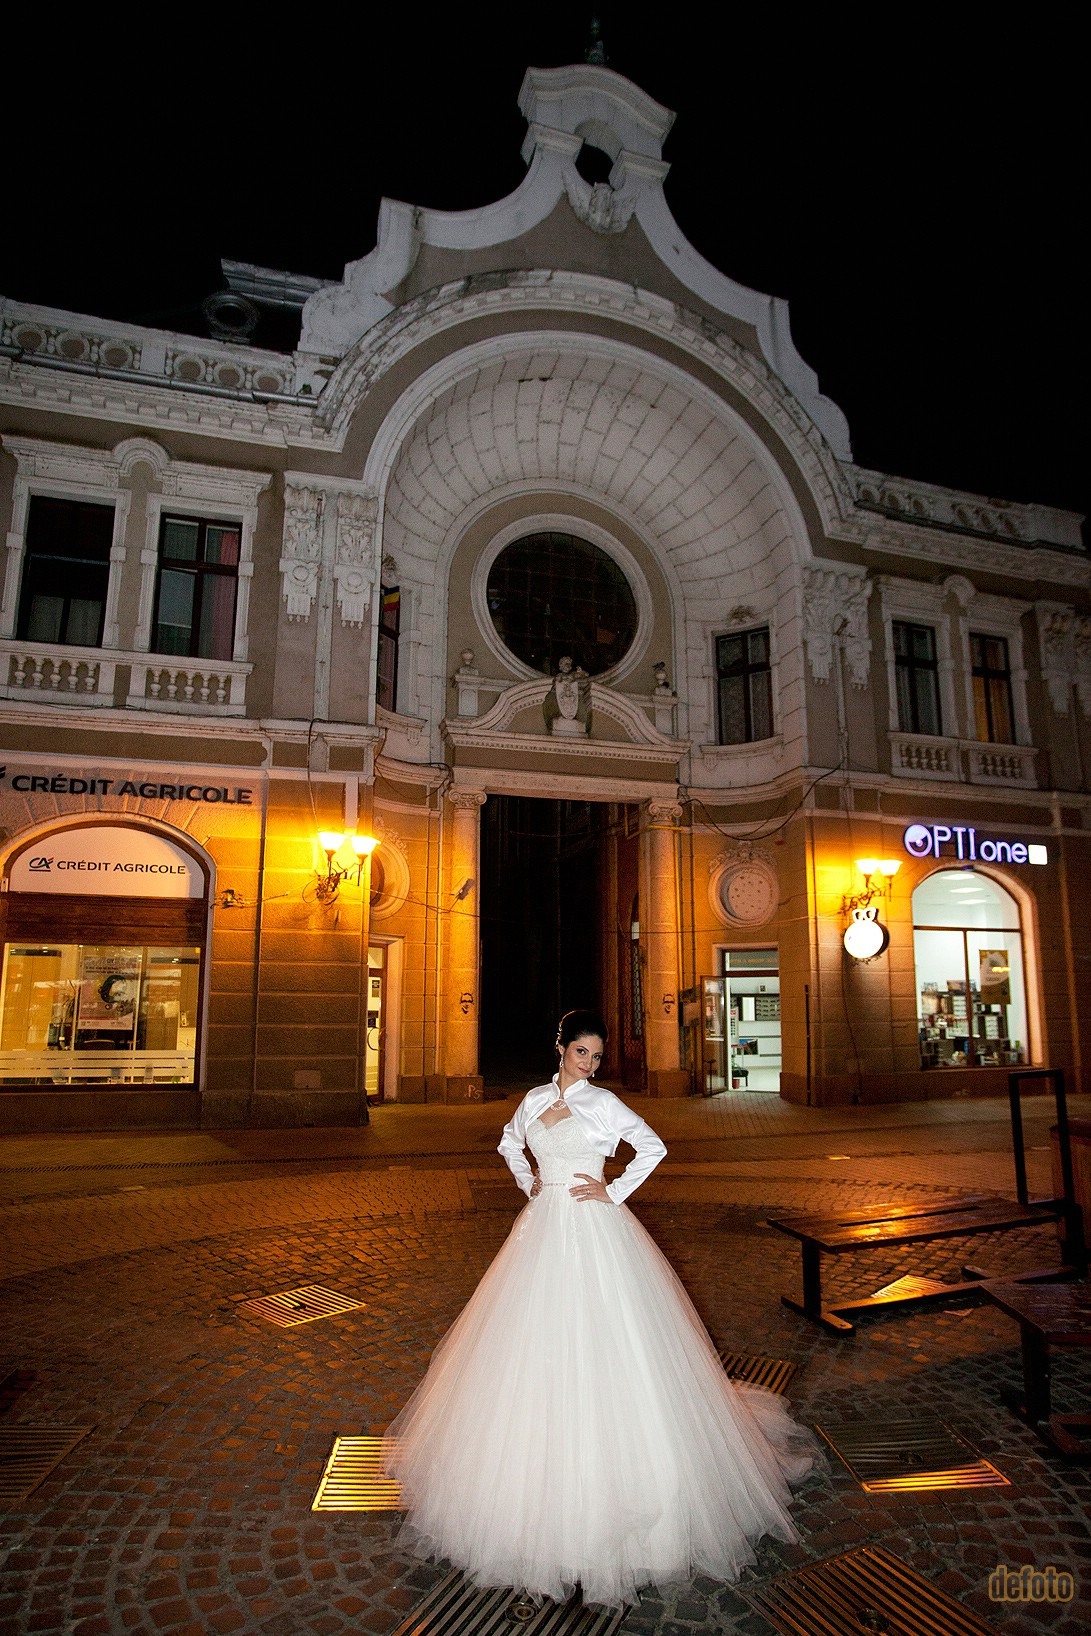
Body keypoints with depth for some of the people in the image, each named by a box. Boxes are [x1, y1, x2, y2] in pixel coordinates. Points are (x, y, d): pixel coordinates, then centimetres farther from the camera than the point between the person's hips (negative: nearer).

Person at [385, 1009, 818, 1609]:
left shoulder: (604, 1103, -7)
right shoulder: (534, 1099, 5)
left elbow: (653, 1147, -2)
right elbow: (509, 1143, 23)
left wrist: (614, 1192, -6)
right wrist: (528, 1182, 10)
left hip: (593, 1232, -4)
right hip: (543, 1231, 5)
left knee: (598, 1343, -2)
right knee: (538, 1343, 11)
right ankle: (541, 1468, 29)